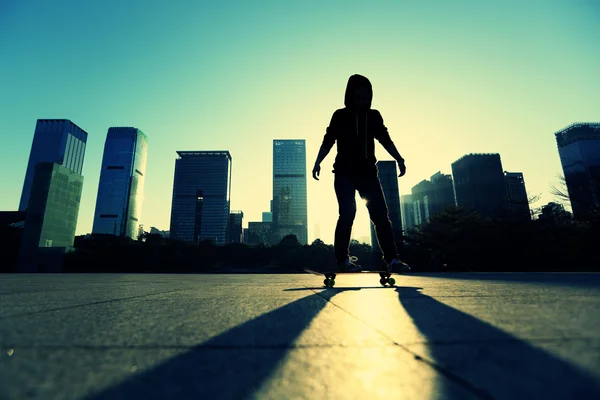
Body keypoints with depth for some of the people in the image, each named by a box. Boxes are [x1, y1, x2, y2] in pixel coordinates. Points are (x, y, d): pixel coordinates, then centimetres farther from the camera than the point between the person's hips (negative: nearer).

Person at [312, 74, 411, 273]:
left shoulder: (374, 116, 9)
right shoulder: (340, 116, 3)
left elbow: (385, 139, 14)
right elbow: (328, 142, 2)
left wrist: (399, 159, 3)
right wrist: (317, 163, -10)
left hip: (368, 172, 3)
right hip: (344, 173, -2)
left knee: (380, 214, -6)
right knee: (347, 214, -13)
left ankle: (392, 259, -4)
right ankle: (343, 259, -3)